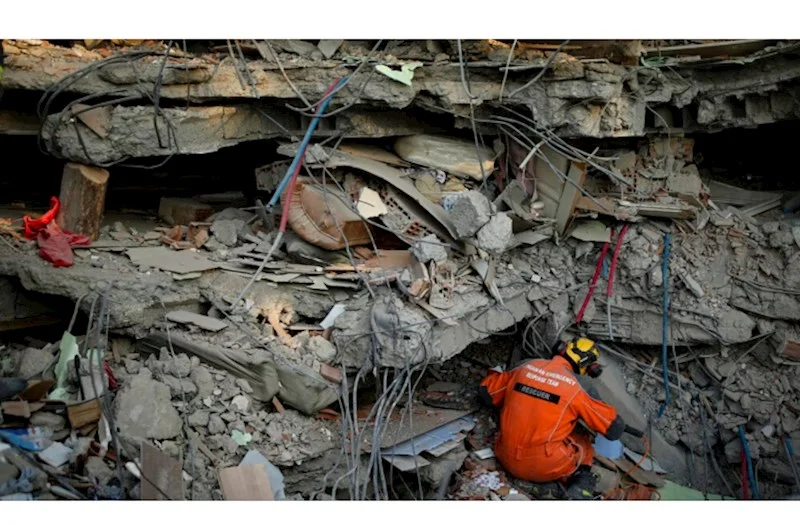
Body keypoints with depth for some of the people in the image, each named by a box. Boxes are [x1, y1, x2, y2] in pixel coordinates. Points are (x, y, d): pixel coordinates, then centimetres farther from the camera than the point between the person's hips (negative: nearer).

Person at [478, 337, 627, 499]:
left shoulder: (526, 367, 2)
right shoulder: (574, 389, -9)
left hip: (507, 460, 4)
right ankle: (580, 485, -2)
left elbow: (485, 392, 13)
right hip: (545, 468, -4)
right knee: (582, 442, 22)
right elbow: (614, 429, -3)